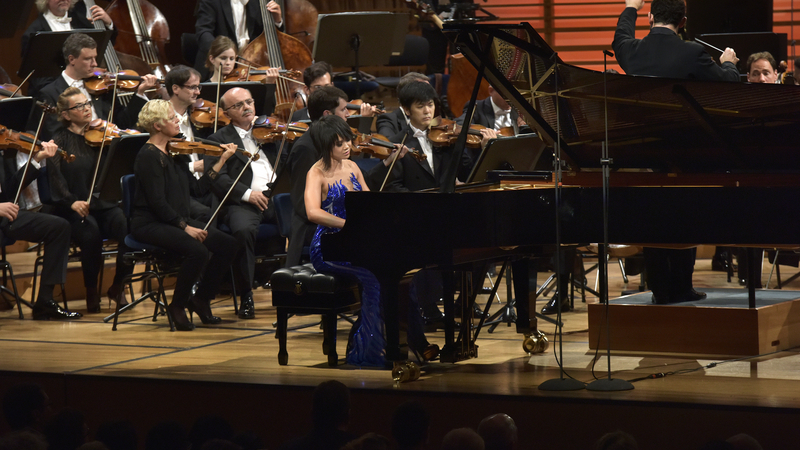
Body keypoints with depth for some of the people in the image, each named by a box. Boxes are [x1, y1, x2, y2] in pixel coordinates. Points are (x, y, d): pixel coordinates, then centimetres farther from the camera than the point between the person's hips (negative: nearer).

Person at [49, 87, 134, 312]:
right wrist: (71, 202, -27)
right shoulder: (60, 141, 5)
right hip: (75, 209, -3)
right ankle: (91, 292, -12)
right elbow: (56, 178, -10)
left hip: (103, 204, 3)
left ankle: (118, 286, -4)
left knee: (129, 227, -27)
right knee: (91, 232, -34)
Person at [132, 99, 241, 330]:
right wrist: (185, 227, -21)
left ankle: (201, 299, 6)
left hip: (175, 220, 9)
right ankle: (177, 306, -12)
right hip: (150, 223, -9)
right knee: (198, 250, -32)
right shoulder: (149, 156, -12)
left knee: (228, 245, -8)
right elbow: (157, 202, -18)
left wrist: (222, 160, 14)